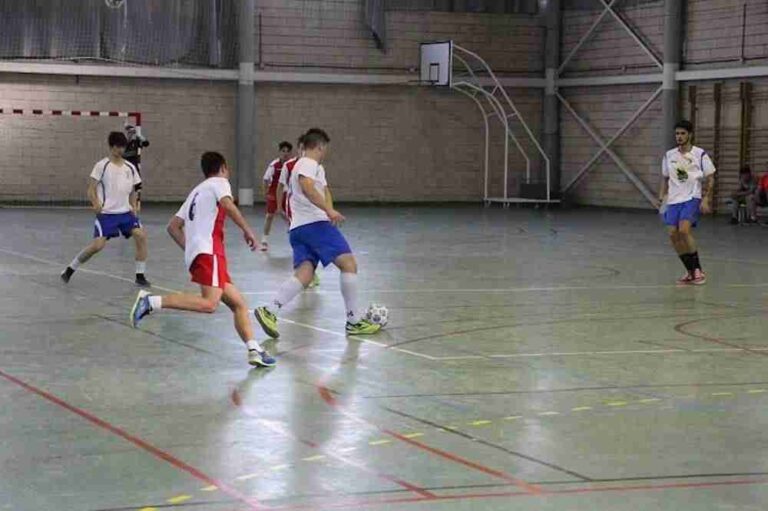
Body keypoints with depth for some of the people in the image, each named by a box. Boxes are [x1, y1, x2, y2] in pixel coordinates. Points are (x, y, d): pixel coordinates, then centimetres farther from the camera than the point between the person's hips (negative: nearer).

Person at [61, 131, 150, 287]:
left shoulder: (130, 168, 10)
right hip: (106, 213, -4)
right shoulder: (102, 166, -4)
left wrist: (133, 207, 3)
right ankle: (70, 270, 6)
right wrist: (96, 204, -22)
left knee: (141, 236, -15)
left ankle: (140, 275, -5)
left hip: (125, 212, 4)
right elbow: (91, 190, -4)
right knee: (98, 245, -14)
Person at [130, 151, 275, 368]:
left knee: (238, 303, 8)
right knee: (209, 303, -25)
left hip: (195, 252, 9)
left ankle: (254, 350, -2)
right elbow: (228, 205, -15)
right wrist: (247, 229, -10)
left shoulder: (197, 191, 30)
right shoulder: (219, 182, 8)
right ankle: (151, 302, -30)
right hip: (209, 250, -9)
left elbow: (173, 226, 26)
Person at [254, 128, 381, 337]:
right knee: (348, 263, -8)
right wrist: (329, 210, -28)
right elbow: (307, 187, -21)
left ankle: (269, 311, -24)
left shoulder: (301, 164, 30)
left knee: (304, 274, -6)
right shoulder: (309, 164, -2)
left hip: (298, 228, 10)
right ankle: (354, 321, -9)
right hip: (315, 223, -10)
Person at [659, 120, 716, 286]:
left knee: (684, 230, -23)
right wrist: (662, 197, 6)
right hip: (674, 199, 5)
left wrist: (706, 199, -11)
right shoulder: (669, 155, 8)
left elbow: (710, 179, 0)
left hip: (692, 198, -5)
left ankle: (697, 269, -11)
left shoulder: (700, 154, -4)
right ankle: (691, 272, 12)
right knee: (673, 234, -3)